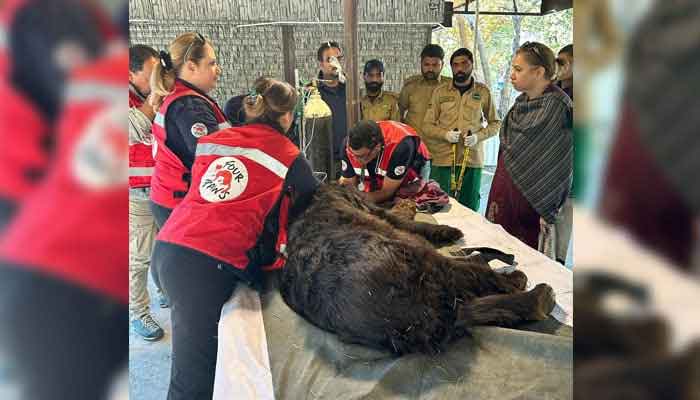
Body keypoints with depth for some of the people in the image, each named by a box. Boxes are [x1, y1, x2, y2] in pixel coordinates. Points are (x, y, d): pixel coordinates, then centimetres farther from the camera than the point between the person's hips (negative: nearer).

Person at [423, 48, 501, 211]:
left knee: (469, 210, 5)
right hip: (442, 160, 0)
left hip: (472, 160, 0)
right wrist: (445, 134, -13)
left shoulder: (483, 91, 6)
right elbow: (427, 126, 6)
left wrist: (478, 136, -6)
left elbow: (495, 123, 12)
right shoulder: (440, 91, 6)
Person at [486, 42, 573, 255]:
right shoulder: (522, 102, 9)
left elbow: (561, 165, -16)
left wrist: (547, 211, -16)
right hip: (505, 188, 7)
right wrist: (497, 195, 15)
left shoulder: (558, 106, -14)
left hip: (531, 199, -7)